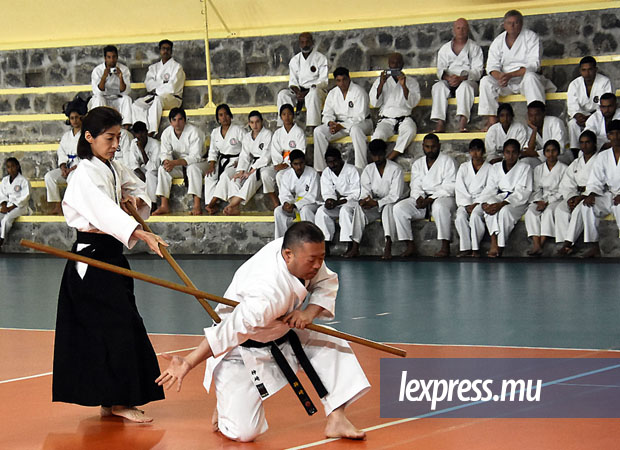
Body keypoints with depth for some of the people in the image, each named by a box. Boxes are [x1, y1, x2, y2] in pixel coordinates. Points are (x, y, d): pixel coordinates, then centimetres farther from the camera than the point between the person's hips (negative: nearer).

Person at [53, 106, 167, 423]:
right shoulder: (85, 174, -17)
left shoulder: (114, 169, 11)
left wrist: (136, 201, 0)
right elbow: (104, 209, -33)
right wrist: (141, 234, -46)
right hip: (91, 257, -9)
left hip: (111, 254, 9)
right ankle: (119, 401, -4)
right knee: (116, 327, -11)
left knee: (117, 326, 10)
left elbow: (137, 189, 26)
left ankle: (111, 401, 17)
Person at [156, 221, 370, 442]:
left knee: (329, 342, -10)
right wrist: (188, 363, -30)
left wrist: (309, 312, -20)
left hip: (278, 335, 8)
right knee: (244, 432, -14)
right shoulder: (269, 294, -39)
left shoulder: (302, 252, -16)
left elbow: (327, 282, 0)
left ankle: (336, 420, -4)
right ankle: (225, 406, 21)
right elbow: (231, 331, -35)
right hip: (242, 352, -8)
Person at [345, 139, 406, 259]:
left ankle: (388, 248, -48)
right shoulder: (368, 170, 5)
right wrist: (364, 199, -28)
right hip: (375, 205, 4)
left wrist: (376, 203, -30)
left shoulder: (395, 169, -11)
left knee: (389, 207, -38)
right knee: (359, 207, -26)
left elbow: (395, 195, -18)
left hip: (392, 203, -4)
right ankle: (355, 247, -33)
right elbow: (365, 191, -2)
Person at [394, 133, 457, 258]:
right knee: (398, 208, -20)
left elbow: (449, 188, -8)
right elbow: (415, 186, 9)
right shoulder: (417, 164, 18)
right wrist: (419, 198, -14)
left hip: (442, 197, -5)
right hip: (422, 198, 5)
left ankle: (445, 246, -37)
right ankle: (410, 246, -20)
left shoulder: (447, 161, 2)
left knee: (440, 206, -40)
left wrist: (431, 199, -19)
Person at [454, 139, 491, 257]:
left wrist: (476, 203, -12)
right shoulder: (464, 167, 17)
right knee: (460, 217, -30)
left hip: (481, 201, -2)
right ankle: (465, 248, -30)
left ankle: (475, 248, -31)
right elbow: (459, 188, 8)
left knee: (475, 215, -35)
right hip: (465, 201, 2)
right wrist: (467, 205, -7)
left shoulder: (489, 168, 9)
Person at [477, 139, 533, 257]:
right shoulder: (496, 168, 16)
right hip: (499, 198, 3)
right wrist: (484, 202, -17)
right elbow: (490, 189, 7)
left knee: (505, 210, -37)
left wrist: (502, 204, -25)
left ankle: (500, 248, -31)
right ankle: (494, 243, -42)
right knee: (490, 207, -32)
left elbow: (522, 192, -10)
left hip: (518, 202, -3)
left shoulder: (524, 168, 1)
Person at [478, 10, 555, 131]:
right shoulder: (498, 42, 6)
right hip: (506, 84, 3)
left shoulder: (531, 37, -5)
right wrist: (500, 76, -27)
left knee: (530, 76, -37)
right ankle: (491, 120, -27)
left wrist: (510, 75, -26)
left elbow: (533, 64, -15)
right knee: (485, 81, -21)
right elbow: (492, 66, -1)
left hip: (525, 78, -3)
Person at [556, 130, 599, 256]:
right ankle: (566, 245, -32)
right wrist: (571, 197, -10)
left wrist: (583, 197, -21)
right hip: (578, 196, 5)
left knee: (579, 209, -35)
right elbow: (566, 185, 12)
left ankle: (568, 243, -38)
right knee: (560, 209, -23)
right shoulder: (575, 164, 21)